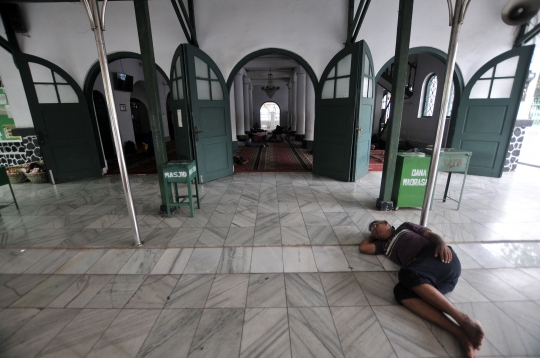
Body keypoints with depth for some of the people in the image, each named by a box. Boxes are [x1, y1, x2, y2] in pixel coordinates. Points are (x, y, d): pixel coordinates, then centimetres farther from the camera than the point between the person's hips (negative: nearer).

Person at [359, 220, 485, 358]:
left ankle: (463, 319, -29)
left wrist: (441, 243, -8)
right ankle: (459, 333, -36)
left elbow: (431, 234, 14)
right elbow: (363, 247, 22)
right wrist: (373, 235, 38)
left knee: (407, 274, -33)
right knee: (400, 292, -27)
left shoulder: (405, 226, 25)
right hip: (425, 278, 3)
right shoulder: (384, 245, 31)